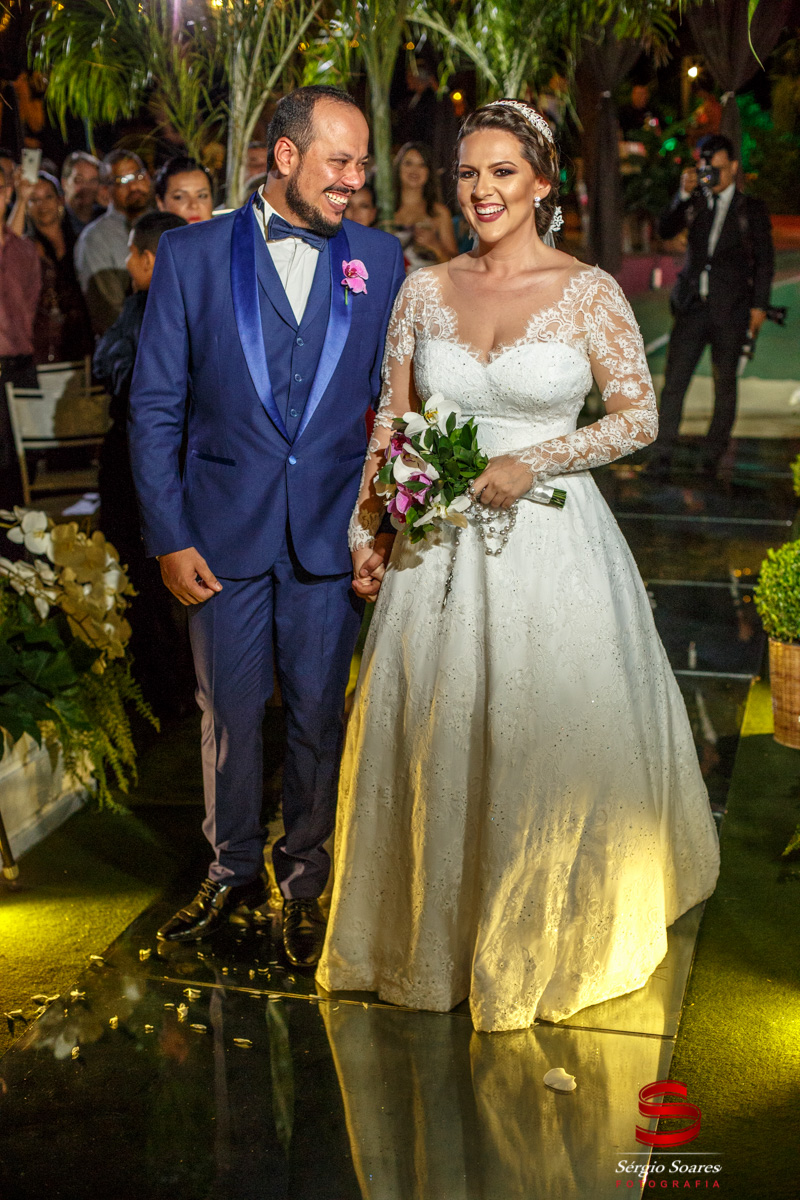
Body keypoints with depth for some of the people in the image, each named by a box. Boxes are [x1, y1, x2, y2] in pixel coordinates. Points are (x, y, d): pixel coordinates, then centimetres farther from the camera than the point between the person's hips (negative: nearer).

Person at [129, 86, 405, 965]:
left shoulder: (379, 259, 3)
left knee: (317, 713, 11)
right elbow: (155, 406, -1)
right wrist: (168, 537, -6)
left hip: (331, 531, 1)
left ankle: (303, 876, 32)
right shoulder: (192, 255, -1)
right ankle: (233, 870, 34)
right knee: (229, 714, 12)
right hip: (223, 529, 0)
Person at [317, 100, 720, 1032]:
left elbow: (639, 416, -4)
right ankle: (443, 926, 32)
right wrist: (367, 532, 1)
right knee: (437, 737, 10)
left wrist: (532, 461, -15)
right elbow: (389, 425, 8)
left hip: (552, 544, -2)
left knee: (555, 736, 6)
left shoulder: (590, 292, -4)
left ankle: (555, 930, 31)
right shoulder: (425, 290, 5)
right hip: (441, 549, 3)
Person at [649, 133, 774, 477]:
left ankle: (713, 456, 13)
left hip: (730, 309, -1)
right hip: (693, 306, 2)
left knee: (725, 384, 3)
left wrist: (759, 304, -2)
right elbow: (665, 229, -3)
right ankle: (663, 455, -5)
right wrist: (684, 194, -15)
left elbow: (764, 259, 5)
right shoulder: (694, 204, 11)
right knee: (674, 380, -7)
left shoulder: (752, 209, 6)